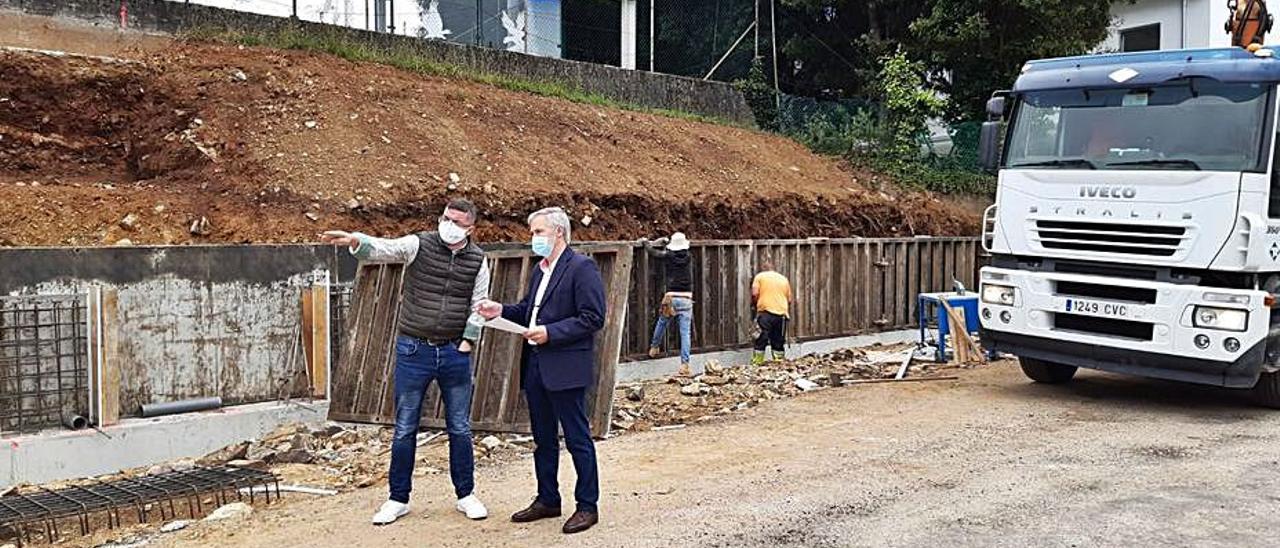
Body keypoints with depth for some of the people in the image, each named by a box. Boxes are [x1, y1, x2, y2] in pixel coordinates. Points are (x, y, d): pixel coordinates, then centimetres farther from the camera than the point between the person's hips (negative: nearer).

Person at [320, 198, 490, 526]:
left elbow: (479, 306, 5)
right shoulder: (418, 245, -6)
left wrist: (467, 343, -3)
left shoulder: (478, 261, 1)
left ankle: (465, 495, 24)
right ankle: (398, 499, 19)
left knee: (460, 428, 10)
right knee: (404, 429, 7)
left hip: (455, 353, 1)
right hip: (413, 350, -1)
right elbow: (382, 249, -22)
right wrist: (355, 241, -42)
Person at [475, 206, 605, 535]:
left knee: (578, 439, 1)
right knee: (543, 439, 16)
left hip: (565, 369, -9)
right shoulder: (540, 271, 17)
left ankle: (588, 506, 10)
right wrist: (502, 311, 4)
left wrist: (551, 332, -20)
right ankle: (547, 500, 28)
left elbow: (593, 318, -17)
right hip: (535, 367, 9)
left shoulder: (582, 268, -11)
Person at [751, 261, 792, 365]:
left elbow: (754, 294, -4)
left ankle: (756, 364, -8)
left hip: (765, 311, -3)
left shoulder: (760, 276, 9)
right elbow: (789, 300, 18)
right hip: (781, 313, 3)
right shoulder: (784, 279, 20)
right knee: (778, 343, 9)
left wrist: (754, 304, 14)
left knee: (760, 341, -3)